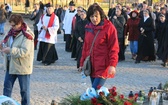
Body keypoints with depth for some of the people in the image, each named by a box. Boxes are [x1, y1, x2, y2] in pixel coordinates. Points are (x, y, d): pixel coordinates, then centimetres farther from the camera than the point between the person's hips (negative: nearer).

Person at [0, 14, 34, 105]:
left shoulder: (27, 35, -17)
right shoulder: (12, 32, 7)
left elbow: (25, 52, -26)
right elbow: (8, 46, 16)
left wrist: (10, 50, -30)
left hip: (22, 67, -7)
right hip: (10, 66, 7)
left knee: (24, 90, 6)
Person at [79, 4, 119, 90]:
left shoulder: (109, 27, -8)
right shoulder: (88, 28, 10)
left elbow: (114, 48, -10)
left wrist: (112, 65, -18)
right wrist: (82, 63, 16)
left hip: (103, 67, -6)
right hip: (91, 66, 6)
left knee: (95, 90, -16)